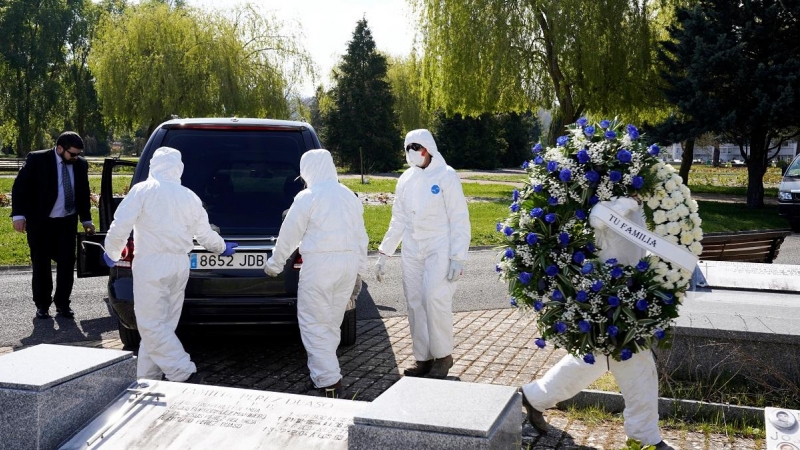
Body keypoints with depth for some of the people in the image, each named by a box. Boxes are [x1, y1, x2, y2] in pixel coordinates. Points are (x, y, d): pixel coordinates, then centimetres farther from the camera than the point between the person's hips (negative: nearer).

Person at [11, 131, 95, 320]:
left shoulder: (81, 164, 2)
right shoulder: (37, 159, -10)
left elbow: (83, 194, 12)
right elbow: (19, 187, -9)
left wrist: (86, 220, 12)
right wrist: (19, 215, -17)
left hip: (67, 222, 3)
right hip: (40, 222, -3)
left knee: (67, 262, 3)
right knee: (41, 265, 5)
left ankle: (62, 304, 15)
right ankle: (42, 305, 19)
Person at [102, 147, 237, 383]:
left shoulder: (142, 190, -5)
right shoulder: (190, 197, 8)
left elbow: (120, 227, -9)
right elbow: (205, 235, 13)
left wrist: (112, 253, 9)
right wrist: (222, 247, 33)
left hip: (150, 265, -6)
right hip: (180, 266, 6)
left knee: (151, 325, -2)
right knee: (161, 324, 14)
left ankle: (185, 373, -10)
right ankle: (148, 377, 22)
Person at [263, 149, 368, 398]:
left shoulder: (307, 197, -6)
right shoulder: (350, 196, 13)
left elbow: (289, 235, -2)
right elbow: (361, 237, 16)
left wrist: (274, 264, 11)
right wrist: (359, 269, 23)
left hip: (319, 264, -7)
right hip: (349, 263, 7)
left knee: (314, 324, -1)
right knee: (332, 323, 17)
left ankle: (330, 382, -5)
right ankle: (324, 371, 27)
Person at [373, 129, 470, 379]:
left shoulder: (446, 176, -6)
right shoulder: (406, 179, 10)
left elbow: (459, 219, -8)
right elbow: (398, 220, 15)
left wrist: (458, 257, -15)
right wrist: (384, 253, 12)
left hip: (439, 249, -6)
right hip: (411, 251, 6)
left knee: (435, 300, -13)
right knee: (415, 304, 5)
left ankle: (443, 356, 4)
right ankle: (423, 358, 14)